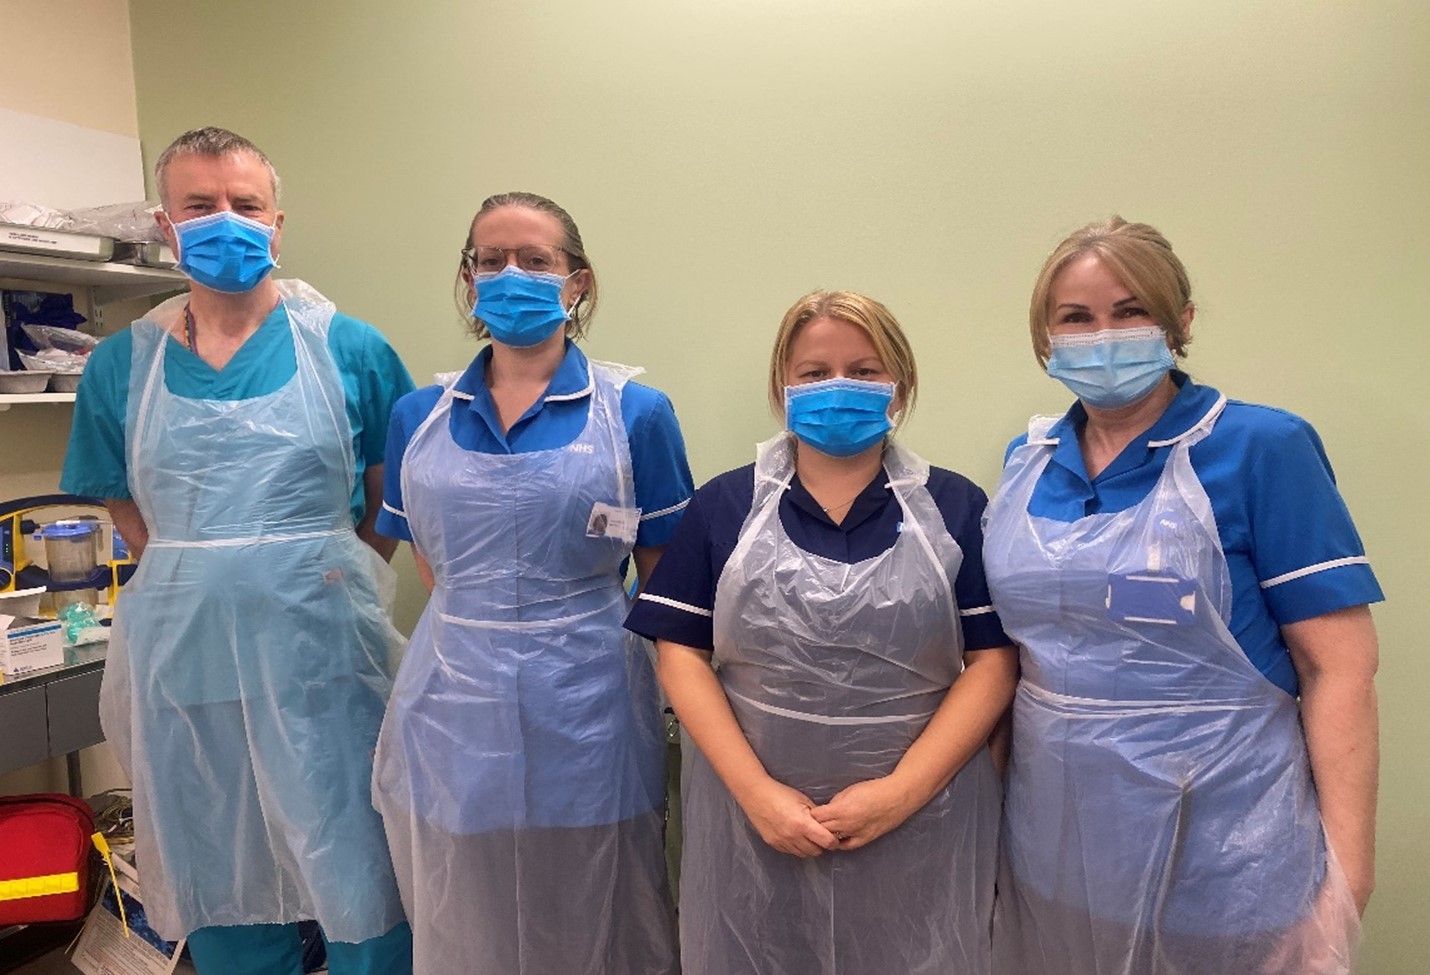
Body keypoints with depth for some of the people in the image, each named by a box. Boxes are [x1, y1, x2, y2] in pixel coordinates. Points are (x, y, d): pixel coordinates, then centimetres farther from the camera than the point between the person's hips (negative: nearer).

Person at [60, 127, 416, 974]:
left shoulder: (349, 349, -2)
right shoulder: (123, 364, 5)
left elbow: (390, 501, 4)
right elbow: (132, 515, 14)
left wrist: (304, 571, 1)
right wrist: (211, 580, 6)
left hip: (322, 657, -2)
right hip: (185, 662, 3)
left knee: (359, 887, 7)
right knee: (218, 897, 16)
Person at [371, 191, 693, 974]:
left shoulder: (635, 413, -5)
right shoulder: (419, 417, 4)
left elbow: (666, 585, -1)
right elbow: (432, 564, 14)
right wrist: (479, 633, 6)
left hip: (584, 704, -2)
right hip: (454, 707, 3)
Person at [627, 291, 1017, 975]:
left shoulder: (955, 508, 1)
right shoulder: (724, 506, 2)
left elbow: (993, 660, -5)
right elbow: (681, 652, -3)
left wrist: (902, 790, -14)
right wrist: (756, 790, -13)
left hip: (919, 824, 0)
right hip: (753, 815, 1)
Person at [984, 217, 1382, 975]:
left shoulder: (1262, 449, -11)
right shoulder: (1027, 461, 2)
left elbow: (1340, 666, -12)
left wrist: (1346, 870, -13)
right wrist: (988, 781, 9)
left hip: (1220, 860, -4)